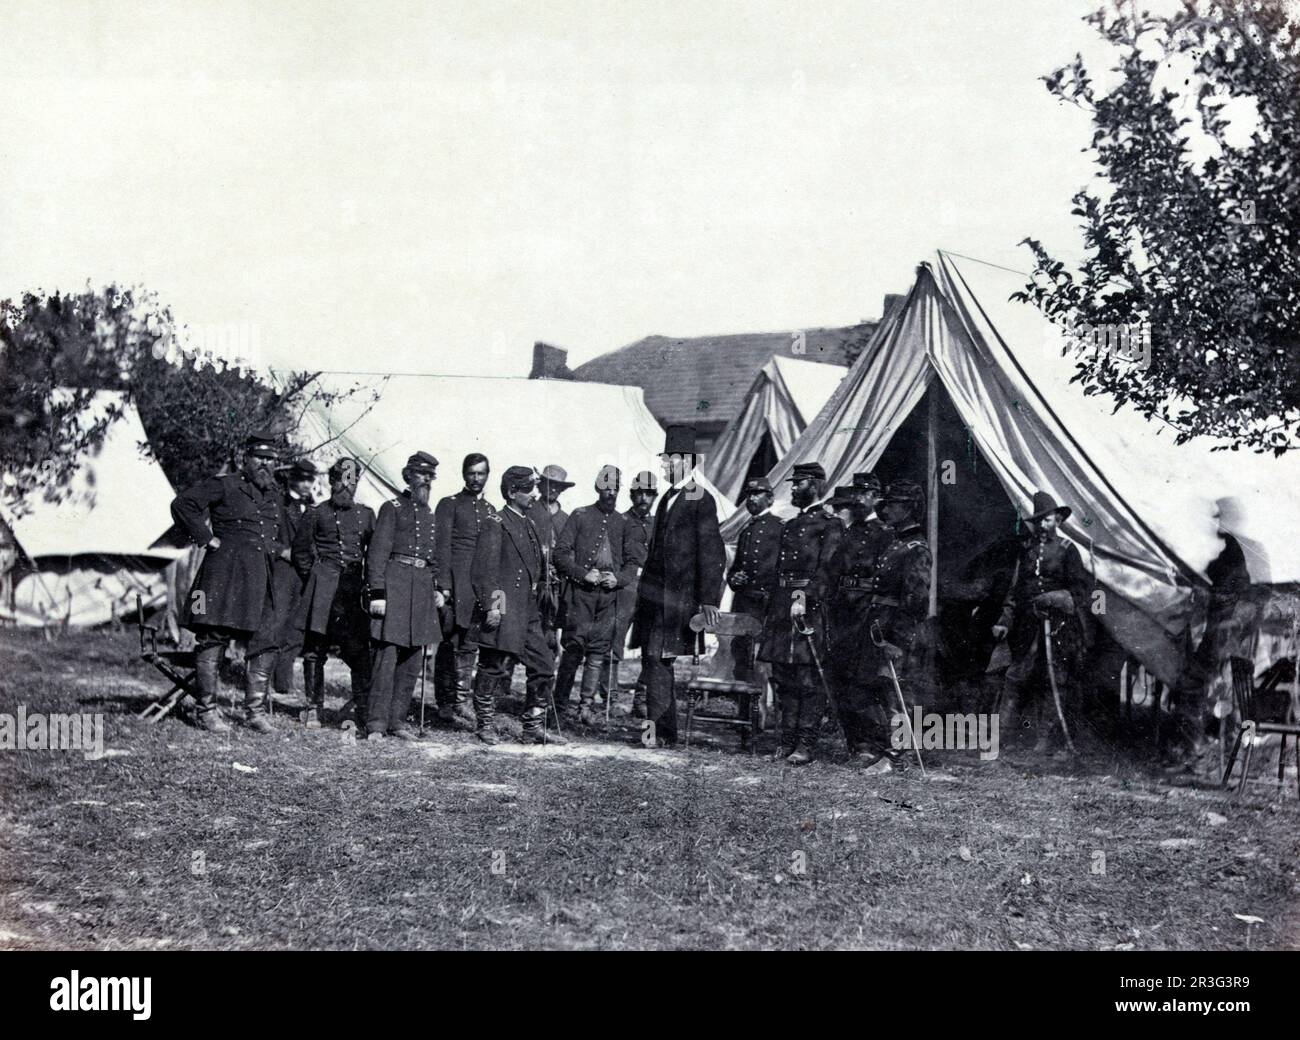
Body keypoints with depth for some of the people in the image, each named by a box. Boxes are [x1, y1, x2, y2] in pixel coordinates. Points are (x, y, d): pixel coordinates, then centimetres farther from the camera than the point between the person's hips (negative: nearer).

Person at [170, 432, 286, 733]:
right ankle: (207, 711, 2)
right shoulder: (224, 486, -2)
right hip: (224, 571, -6)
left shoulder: (274, 494, 18)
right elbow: (182, 504, -9)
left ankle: (255, 711, 12)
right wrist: (206, 538, -10)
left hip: (260, 577, 7)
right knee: (213, 639, -4)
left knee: (265, 644, 3)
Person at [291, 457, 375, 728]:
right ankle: (314, 708, 8)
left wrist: (370, 583, 7)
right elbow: (300, 550, 11)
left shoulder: (366, 514, 13)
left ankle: (361, 707, 7)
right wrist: (313, 577, 5)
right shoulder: (317, 513, 6)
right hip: (322, 589, -1)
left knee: (360, 650, -4)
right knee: (315, 649, 0)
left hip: (354, 587, 1)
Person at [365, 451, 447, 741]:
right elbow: (377, 552, -7)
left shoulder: (431, 514, 18)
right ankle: (376, 725, -6)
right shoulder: (392, 508, 0)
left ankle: (396, 720, 14)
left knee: (413, 660, 7)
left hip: (423, 587, 7)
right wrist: (377, 592, -14)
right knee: (386, 657, -9)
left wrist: (439, 587, 12)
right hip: (395, 583, -7)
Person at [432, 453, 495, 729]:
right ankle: (446, 704, 2)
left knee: (469, 645, 4)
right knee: (449, 644, -3)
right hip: (455, 580, -4)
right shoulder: (449, 504, 3)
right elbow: (442, 547, -4)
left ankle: (461, 702, 8)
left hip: (480, 585, 4)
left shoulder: (490, 510, 18)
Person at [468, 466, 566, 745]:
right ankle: (485, 726, 13)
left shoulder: (529, 524, 18)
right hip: (504, 612, -8)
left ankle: (534, 728, 13)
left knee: (544, 667, 5)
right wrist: (490, 605, -20)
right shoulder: (496, 523, -7)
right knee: (495, 668, -1)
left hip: (529, 614, 8)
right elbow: (485, 568, -14)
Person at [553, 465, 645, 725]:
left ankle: (586, 706, 1)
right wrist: (584, 574, -11)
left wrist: (619, 578, -5)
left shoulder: (623, 523, 13)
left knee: (600, 649, -2)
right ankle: (560, 701, 9)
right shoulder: (580, 516, 5)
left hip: (609, 594, 3)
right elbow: (560, 553, 0)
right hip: (580, 592, -3)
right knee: (574, 646, -4)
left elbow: (634, 560, 14)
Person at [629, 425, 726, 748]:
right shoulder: (667, 499, 17)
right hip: (654, 595, 8)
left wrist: (709, 600, -18)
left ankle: (658, 729, -5)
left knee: (658, 660, -10)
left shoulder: (701, 501, -8)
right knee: (653, 660, 8)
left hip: (678, 597, -8)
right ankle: (666, 732, 16)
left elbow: (712, 554, -13)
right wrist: (643, 592, 17)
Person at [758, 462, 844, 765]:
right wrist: (771, 610, 16)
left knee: (809, 680, -5)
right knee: (783, 679, 8)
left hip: (810, 607, -8)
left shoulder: (830, 525, -2)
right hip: (781, 607, 8)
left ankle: (806, 745, -2)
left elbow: (827, 570, -13)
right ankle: (787, 742, 15)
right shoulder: (788, 526, 21)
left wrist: (804, 599, -24)